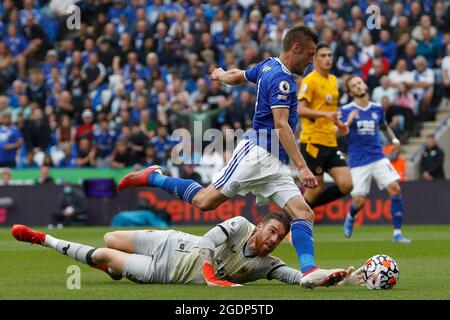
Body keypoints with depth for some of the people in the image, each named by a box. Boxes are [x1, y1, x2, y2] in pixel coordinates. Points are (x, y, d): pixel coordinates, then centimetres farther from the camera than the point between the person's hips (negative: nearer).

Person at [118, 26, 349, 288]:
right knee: (205, 201, -8)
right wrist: (302, 166, -24)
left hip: (275, 165, 10)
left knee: (304, 214, -7)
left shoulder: (268, 67, 16)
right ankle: (153, 177, 12)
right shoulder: (281, 79, -13)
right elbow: (281, 125, -20)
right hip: (258, 153, -10)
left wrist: (220, 75, 57)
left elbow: (235, 76, 32)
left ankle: (310, 271, -20)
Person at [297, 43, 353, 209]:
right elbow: (300, 109, -18)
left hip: (330, 142, 7)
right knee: (316, 188, -5)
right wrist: (325, 114, -29)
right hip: (313, 141, -7)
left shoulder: (333, 80, 17)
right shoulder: (310, 80, -8)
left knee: (346, 185, -4)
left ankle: (307, 205, 13)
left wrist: (338, 123, 14)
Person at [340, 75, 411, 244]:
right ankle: (350, 218, 34)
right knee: (359, 201, -4)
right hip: (357, 162, -3)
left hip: (378, 158, 3)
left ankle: (397, 233, -8)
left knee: (395, 189, -15)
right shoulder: (346, 110, -3)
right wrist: (348, 123, -23)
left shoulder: (377, 108, 9)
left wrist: (394, 139, 9)